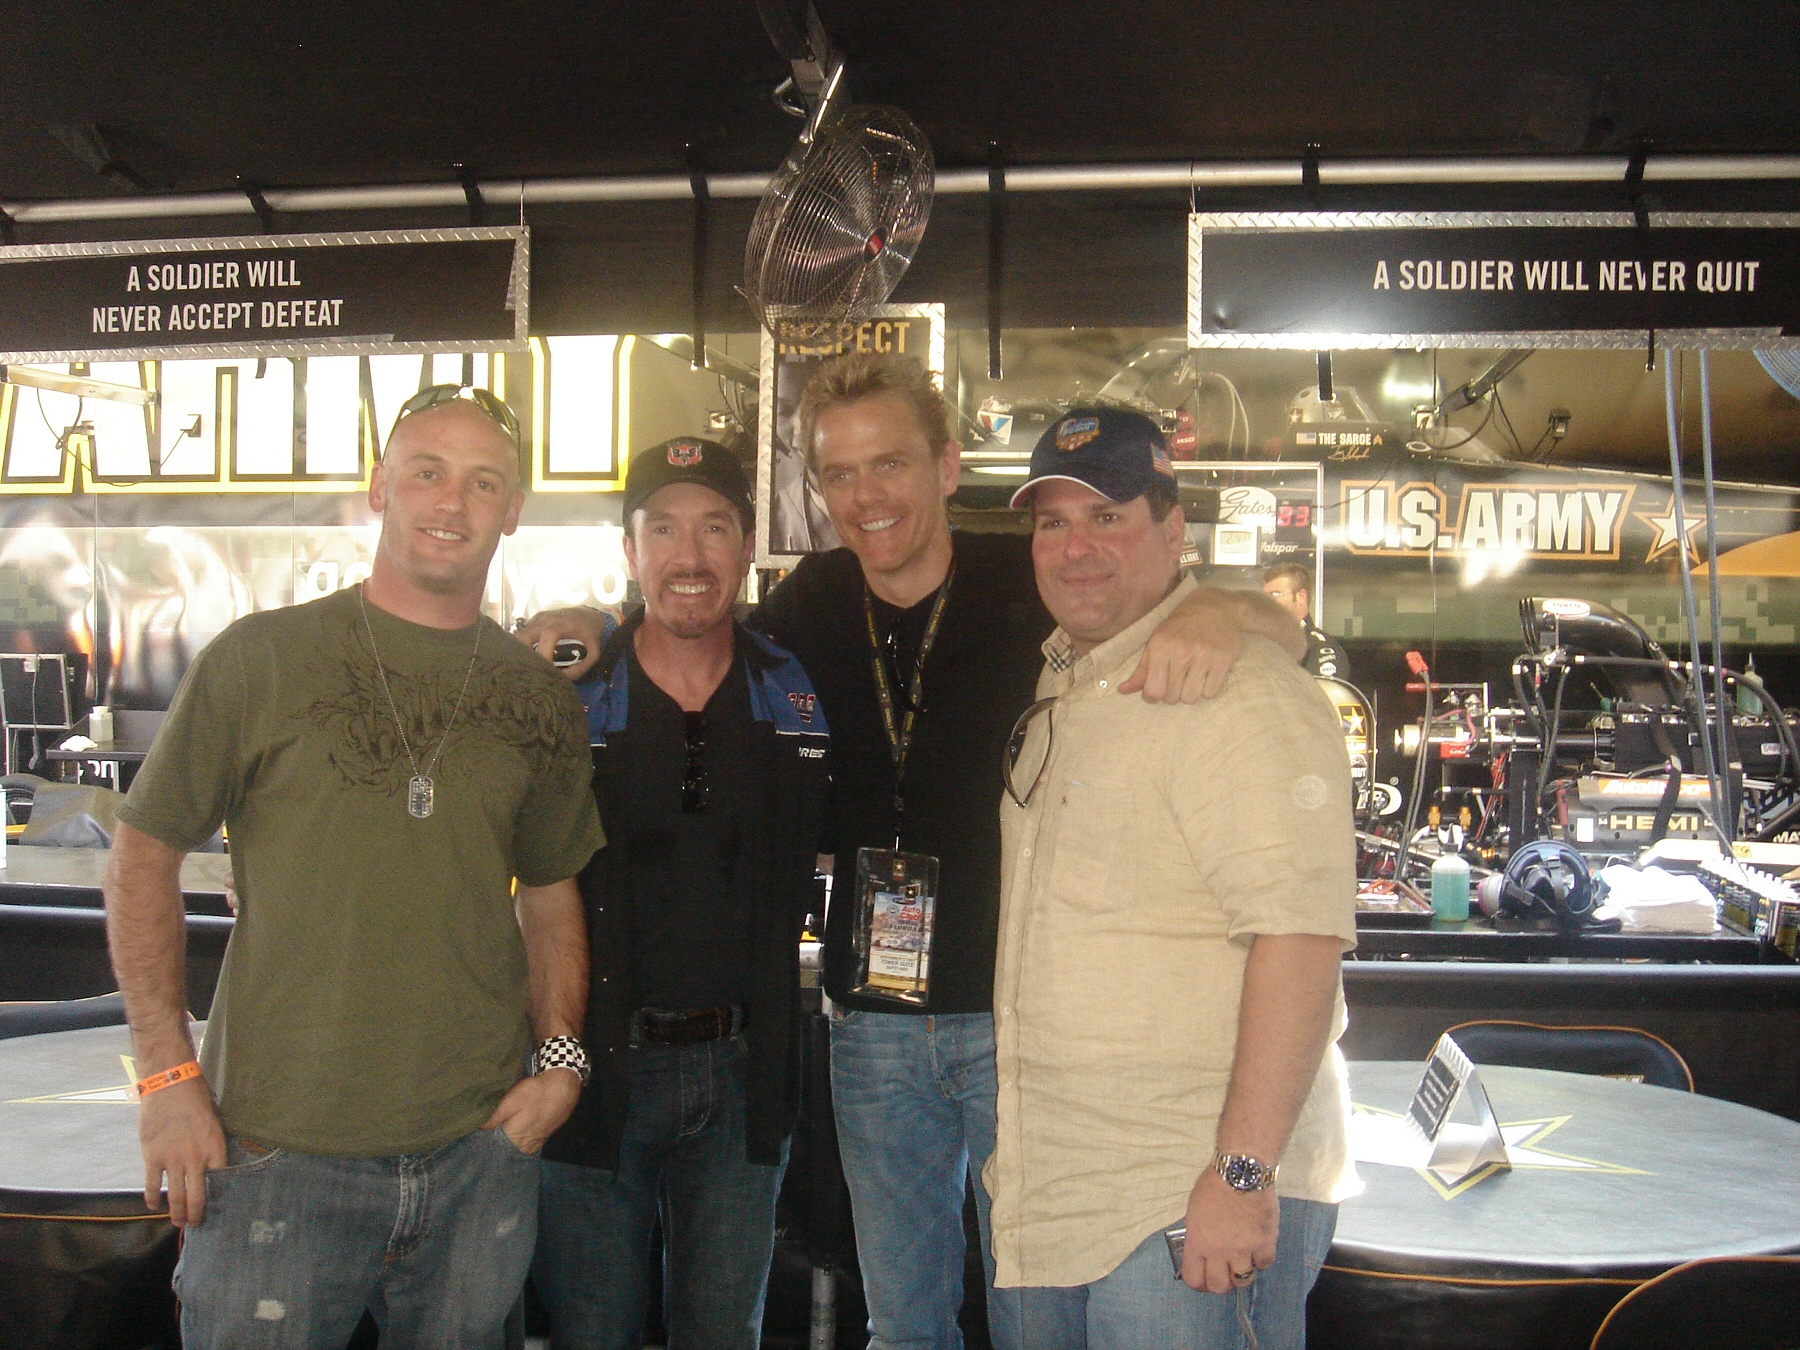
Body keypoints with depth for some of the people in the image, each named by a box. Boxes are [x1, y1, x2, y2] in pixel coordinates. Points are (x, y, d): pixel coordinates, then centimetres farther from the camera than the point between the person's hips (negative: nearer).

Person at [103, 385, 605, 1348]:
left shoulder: (538, 699, 7)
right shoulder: (260, 658, -3)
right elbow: (142, 855, 1)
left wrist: (559, 1055, 3)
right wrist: (167, 1071, -6)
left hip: (481, 1149, 3)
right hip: (278, 1153, -3)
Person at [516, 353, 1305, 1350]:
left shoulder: (1031, 585, -11)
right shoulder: (814, 603, 1)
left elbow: (1286, 638, -9)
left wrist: (1216, 611, -33)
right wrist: (593, 626, 4)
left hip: (1018, 1015, -4)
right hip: (872, 1024, 4)